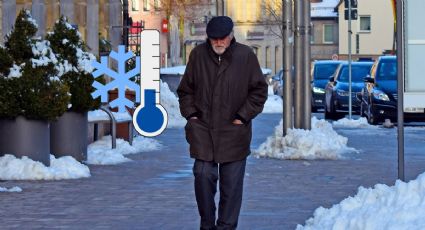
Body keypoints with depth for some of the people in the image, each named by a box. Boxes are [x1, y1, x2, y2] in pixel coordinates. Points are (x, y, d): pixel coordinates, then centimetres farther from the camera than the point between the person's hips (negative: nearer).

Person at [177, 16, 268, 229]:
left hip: (233, 132, -1)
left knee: (231, 184, 3)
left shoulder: (246, 56, -2)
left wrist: (243, 116, -4)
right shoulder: (198, 54, 4)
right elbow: (186, 89, 14)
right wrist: (191, 114, 2)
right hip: (203, 129, 1)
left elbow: (259, 90, 3)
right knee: (203, 175, -6)